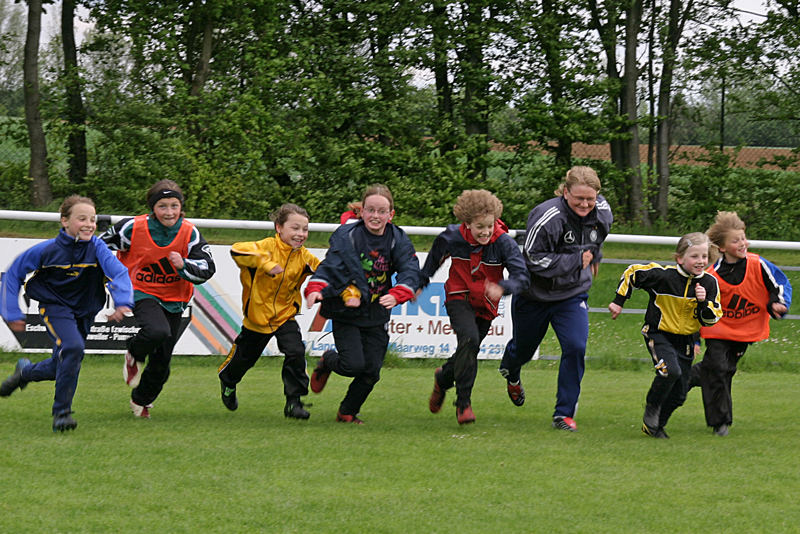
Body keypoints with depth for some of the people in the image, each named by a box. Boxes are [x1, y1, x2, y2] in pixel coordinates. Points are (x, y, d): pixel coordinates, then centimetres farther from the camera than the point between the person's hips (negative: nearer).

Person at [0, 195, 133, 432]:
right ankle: (61, 412, -19)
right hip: (55, 308, -4)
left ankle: (26, 371, 46)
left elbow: (118, 272, -25)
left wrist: (122, 303, -44)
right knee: (73, 347, -29)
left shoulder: (96, 247, -13)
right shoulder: (46, 250, -15)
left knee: (61, 367, 12)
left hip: (84, 312, 4)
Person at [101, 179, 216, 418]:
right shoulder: (134, 228, -15)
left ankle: (141, 400, 36)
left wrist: (183, 265, -27)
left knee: (161, 362, 7)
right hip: (143, 293, -3)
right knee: (158, 332, -34)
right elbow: (103, 246, 3)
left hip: (173, 301, 3)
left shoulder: (189, 233, -11)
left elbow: (207, 269, -11)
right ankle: (135, 355, 1)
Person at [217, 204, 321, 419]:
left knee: (296, 353, -20)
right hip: (257, 316, -2)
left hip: (285, 316, 2)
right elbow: (237, 250, -35)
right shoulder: (267, 247, -20)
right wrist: (266, 264, -44)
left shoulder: (304, 257, -5)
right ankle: (228, 381, 50)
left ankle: (294, 401, -8)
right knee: (244, 357, 17)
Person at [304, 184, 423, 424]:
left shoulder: (398, 240, -2)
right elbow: (331, 265, -22)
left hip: (376, 316, 3)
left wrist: (396, 295, -35)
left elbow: (411, 271, -14)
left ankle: (348, 412, 26)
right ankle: (327, 361, 21)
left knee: (371, 371, 1)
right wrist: (316, 289, -43)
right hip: (346, 313, -3)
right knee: (354, 364, -15)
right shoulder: (347, 235, -11)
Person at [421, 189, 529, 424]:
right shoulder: (452, 237, -14)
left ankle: (443, 377, 46)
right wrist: (422, 281, 21)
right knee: (469, 339, -27)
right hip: (459, 298, -2)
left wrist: (502, 288, -47)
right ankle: (463, 402, -21)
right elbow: (436, 255, 9)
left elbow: (522, 276, -27)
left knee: (468, 352, 11)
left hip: (485, 304, 2)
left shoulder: (504, 243, -19)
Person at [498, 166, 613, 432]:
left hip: (572, 295, 3)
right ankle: (511, 373, 58)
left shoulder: (602, 213, -10)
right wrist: (577, 261, -27)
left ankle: (564, 413, -6)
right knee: (524, 347, 19)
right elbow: (535, 260, -29)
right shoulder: (548, 217, -30)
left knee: (575, 347, -18)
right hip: (534, 295, -3)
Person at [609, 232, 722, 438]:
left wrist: (704, 303, -21)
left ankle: (655, 426, 27)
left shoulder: (709, 283, -6)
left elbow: (711, 319, -1)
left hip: (685, 340, 5)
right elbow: (632, 273, -5)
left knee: (679, 394, 5)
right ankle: (651, 409, -5)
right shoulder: (664, 276, -18)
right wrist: (619, 301, -1)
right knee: (671, 370, -29)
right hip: (659, 334, -5)